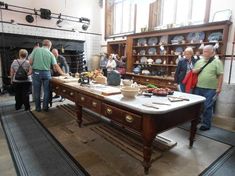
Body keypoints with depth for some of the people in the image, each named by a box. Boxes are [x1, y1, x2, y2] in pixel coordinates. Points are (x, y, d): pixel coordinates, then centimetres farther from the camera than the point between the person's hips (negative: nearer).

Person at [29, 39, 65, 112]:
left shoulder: (36, 50, 0)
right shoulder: (50, 54, 1)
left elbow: (30, 62, -4)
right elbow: (56, 66, -1)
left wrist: (35, 65, 17)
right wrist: (63, 74, 6)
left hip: (36, 73, 0)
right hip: (46, 73, 0)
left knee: (37, 91, 9)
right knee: (46, 91, 11)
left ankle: (38, 108, 18)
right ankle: (45, 107, 16)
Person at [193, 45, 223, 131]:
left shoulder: (217, 62, -4)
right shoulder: (199, 61, 10)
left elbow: (220, 75, -7)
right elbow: (193, 72, 17)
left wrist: (219, 88, -11)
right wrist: (196, 70, -6)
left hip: (210, 89, -5)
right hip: (198, 88, 5)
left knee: (207, 107, 1)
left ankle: (206, 124, 13)